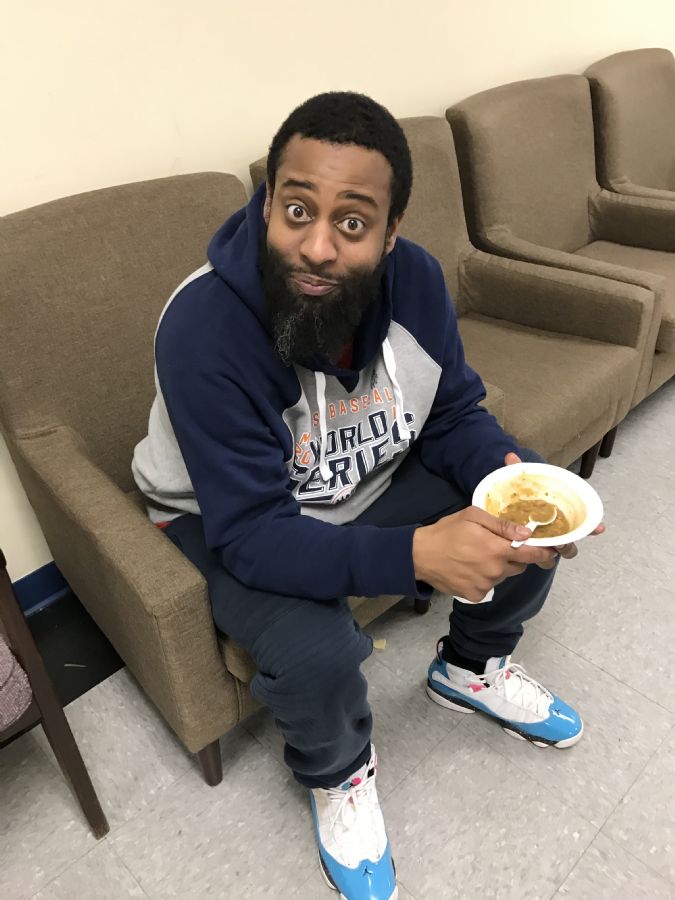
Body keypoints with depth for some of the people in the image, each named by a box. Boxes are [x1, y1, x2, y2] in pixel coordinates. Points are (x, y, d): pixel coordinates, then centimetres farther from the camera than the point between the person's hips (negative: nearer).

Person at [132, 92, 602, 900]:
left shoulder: (414, 279, -15)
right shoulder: (203, 328, -32)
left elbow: (453, 415, -4)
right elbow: (253, 535, -32)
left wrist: (513, 472, -25)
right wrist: (416, 555, -44)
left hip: (376, 481, 5)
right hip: (232, 520, -4)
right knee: (315, 653, -30)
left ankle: (471, 667, 25)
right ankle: (337, 774, 10)